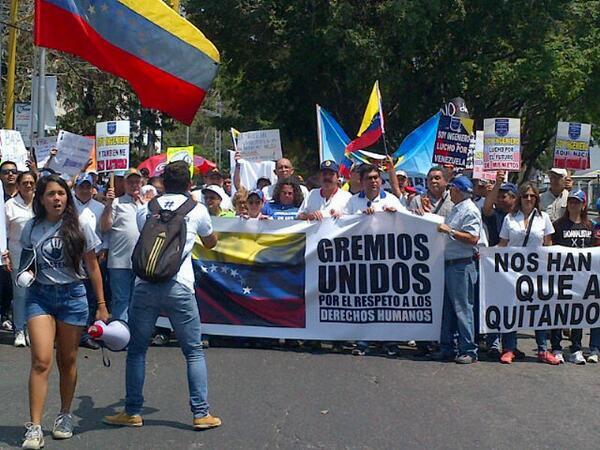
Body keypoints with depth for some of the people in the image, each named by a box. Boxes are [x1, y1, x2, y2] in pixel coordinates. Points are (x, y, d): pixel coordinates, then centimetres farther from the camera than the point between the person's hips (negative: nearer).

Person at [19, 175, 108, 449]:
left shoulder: (80, 227, -2)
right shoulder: (32, 228, 3)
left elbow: (92, 267, 3)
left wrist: (101, 305, 3)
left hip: (72, 295, 0)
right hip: (40, 295, 1)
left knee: (67, 361, 9)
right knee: (41, 361, -11)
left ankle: (65, 416, 27)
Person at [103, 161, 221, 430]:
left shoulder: (146, 209, 13)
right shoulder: (197, 210, 7)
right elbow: (211, 243, 25)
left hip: (145, 285, 2)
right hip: (179, 287, -2)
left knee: (136, 350, 12)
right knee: (194, 351, 7)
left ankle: (132, 412, 15)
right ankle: (201, 413, 6)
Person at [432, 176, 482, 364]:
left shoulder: (470, 210, -11)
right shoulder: (455, 209, 19)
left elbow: (472, 238, -20)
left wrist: (449, 231, -19)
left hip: (462, 265, -10)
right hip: (449, 263, 10)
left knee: (462, 307, -6)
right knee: (447, 307, 12)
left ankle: (468, 350, 0)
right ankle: (447, 348, 19)